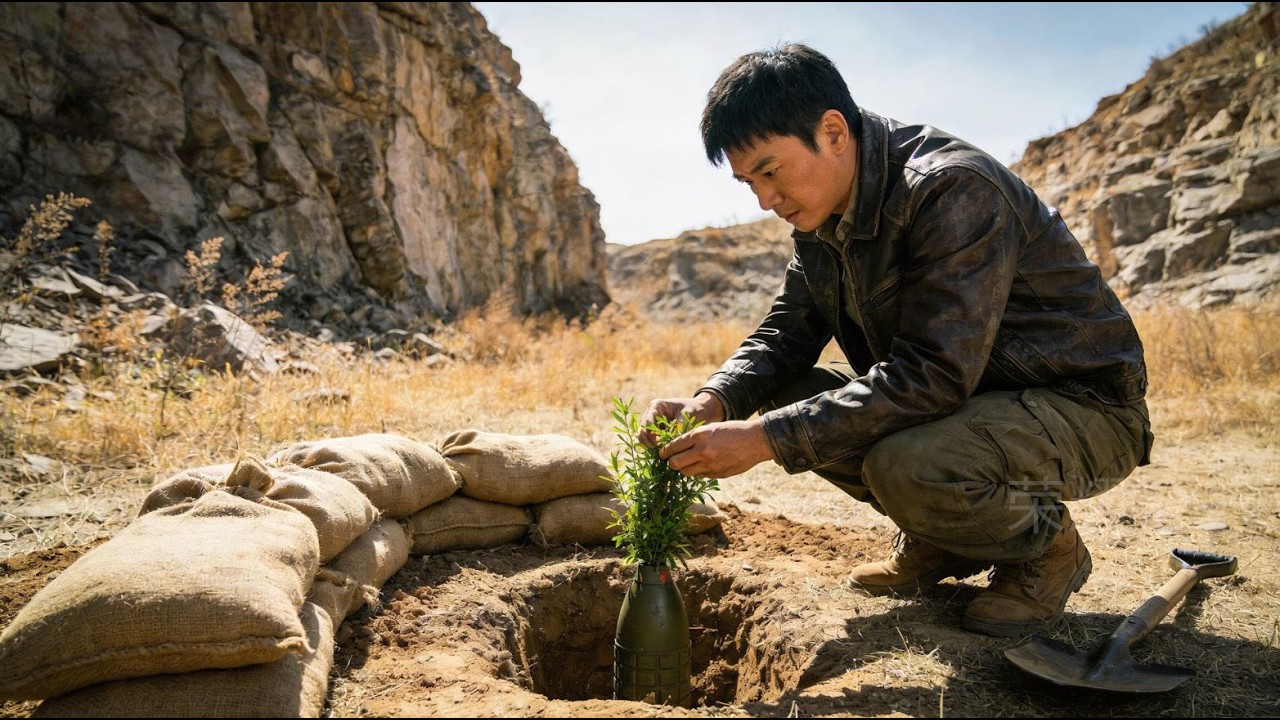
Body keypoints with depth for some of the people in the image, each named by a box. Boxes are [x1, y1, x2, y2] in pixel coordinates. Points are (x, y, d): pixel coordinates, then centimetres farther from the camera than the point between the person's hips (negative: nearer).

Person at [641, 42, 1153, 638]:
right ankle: (938, 542, 9)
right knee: (787, 394, -6)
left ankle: (1046, 547, -2)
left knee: (906, 467, -36)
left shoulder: (954, 191, -27)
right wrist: (714, 402, -19)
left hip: (1084, 408, -8)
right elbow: (786, 333, 2)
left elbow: (930, 377, -34)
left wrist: (766, 439, -35)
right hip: (956, 394, 8)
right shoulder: (824, 214, 1)